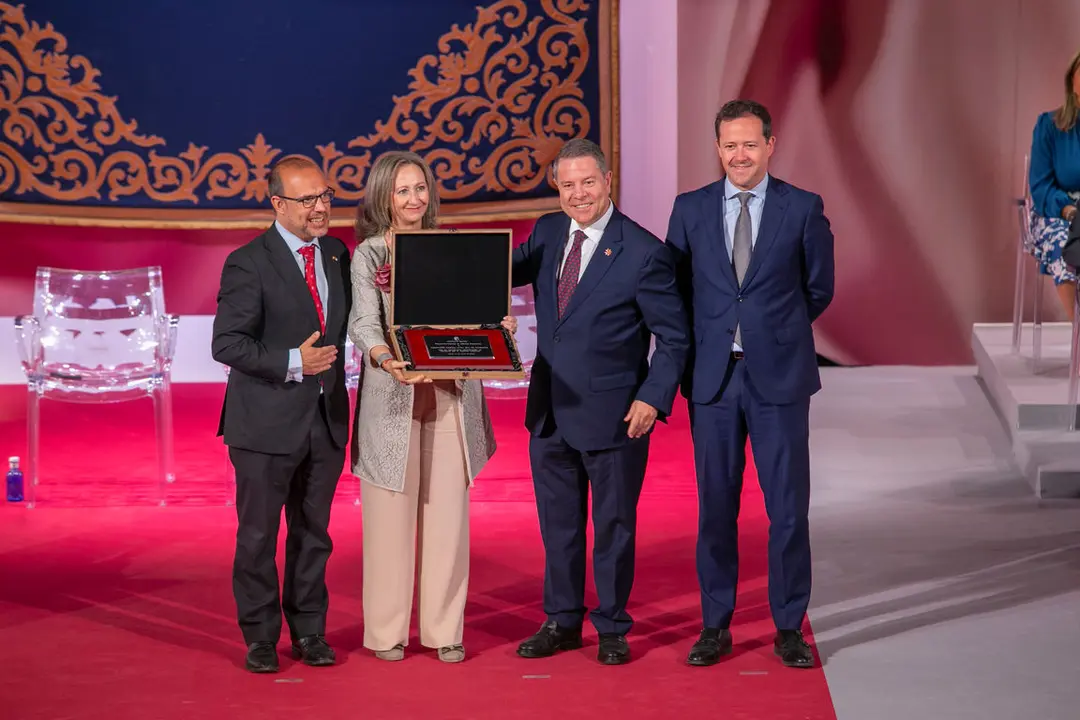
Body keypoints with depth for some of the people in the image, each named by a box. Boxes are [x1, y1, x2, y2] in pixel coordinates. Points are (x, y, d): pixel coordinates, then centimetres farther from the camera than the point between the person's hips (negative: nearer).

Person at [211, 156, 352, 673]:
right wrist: (292, 362, -25)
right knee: (258, 535, 5)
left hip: (326, 418, 5)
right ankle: (260, 638, 17)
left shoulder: (337, 254, 8)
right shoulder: (248, 263, -11)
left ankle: (309, 631, 25)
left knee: (313, 532, 14)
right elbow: (227, 343, -15)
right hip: (267, 422, -5)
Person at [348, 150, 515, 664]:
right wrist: (387, 360, -32)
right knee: (392, 515, 0)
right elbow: (364, 324, -12)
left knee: (448, 513, 3)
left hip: (450, 394, 3)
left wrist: (497, 326, -12)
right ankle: (387, 630, 11)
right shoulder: (368, 253, 0)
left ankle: (444, 629, 11)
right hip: (393, 395, -3)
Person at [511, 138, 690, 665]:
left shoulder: (644, 252, -12)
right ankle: (562, 622, 29)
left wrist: (653, 398, -18)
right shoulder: (547, 233, 4)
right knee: (558, 523, 15)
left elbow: (673, 337, -8)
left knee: (613, 524, 8)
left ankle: (612, 628, 23)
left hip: (613, 416, -5)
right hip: (550, 410, 5)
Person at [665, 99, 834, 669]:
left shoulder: (804, 209, 0)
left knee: (788, 506, 2)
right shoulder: (690, 209, 5)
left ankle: (789, 628, 14)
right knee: (715, 506, 7)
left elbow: (819, 289, 8)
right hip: (712, 375, 2)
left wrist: (777, 332, 8)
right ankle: (715, 626, 18)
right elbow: (676, 290, 13)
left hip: (779, 375, -1)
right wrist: (710, 339, 8)